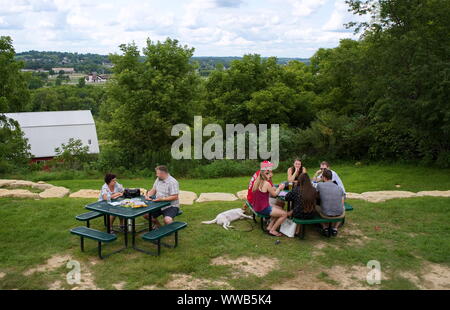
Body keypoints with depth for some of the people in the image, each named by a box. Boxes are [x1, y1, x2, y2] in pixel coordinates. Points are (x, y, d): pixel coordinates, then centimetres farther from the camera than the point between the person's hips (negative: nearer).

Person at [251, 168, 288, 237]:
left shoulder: (256, 182, 6)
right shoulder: (266, 183, -19)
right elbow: (274, 194, -7)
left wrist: (278, 188, 12)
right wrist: (280, 188, 10)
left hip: (257, 207, 9)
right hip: (263, 209, -9)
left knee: (279, 209, 24)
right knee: (284, 214, -3)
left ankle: (269, 227, 21)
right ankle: (272, 230, 8)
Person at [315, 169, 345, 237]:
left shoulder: (320, 185, -5)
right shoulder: (339, 188, 3)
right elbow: (342, 203, 10)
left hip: (325, 215, -2)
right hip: (339, 215, 2)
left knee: (316, 206, 31)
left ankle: (325, 228, 23)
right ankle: (335, 228, 28)